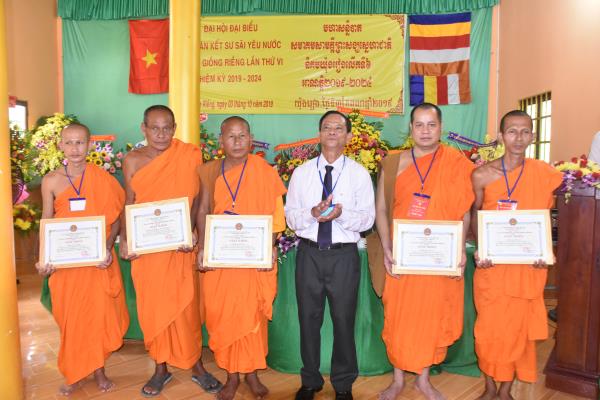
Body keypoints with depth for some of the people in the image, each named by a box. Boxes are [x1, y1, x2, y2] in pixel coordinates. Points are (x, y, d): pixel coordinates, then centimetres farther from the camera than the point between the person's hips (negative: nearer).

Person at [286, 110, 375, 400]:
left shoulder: (359, 174, 1)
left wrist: (342, 214, -23)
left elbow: (368, 218, -5)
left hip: (344, 255, -1)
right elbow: (290, 217, 1)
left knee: (344, 319, 9)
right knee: (309, 318, 12)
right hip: (309, 253, 2)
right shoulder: (302, 172, 5)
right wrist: (312, 213, -18)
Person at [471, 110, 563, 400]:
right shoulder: (482, 175, -3)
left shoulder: (545, 174, 0)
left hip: (527, 266, 1)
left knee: (518, 327, 9)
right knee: (489, 327, 7)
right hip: (491, 264, 0)